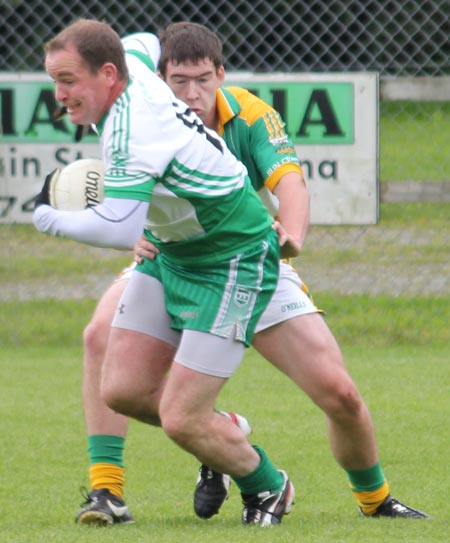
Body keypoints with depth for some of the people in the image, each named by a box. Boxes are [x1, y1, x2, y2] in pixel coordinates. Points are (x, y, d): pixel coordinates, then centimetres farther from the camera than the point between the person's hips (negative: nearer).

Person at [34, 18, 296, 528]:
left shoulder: (132, 129, -31)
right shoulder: (129, 65, -4)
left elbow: (119, 229, -39)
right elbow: (139, 45, 22)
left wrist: (48, 217, -22)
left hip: (233, 265, -9)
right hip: (171, 252, 9)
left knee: (180, 419, -10)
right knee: (123, 390, -1)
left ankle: (268, 486, 18)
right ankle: (224, 436, 24)